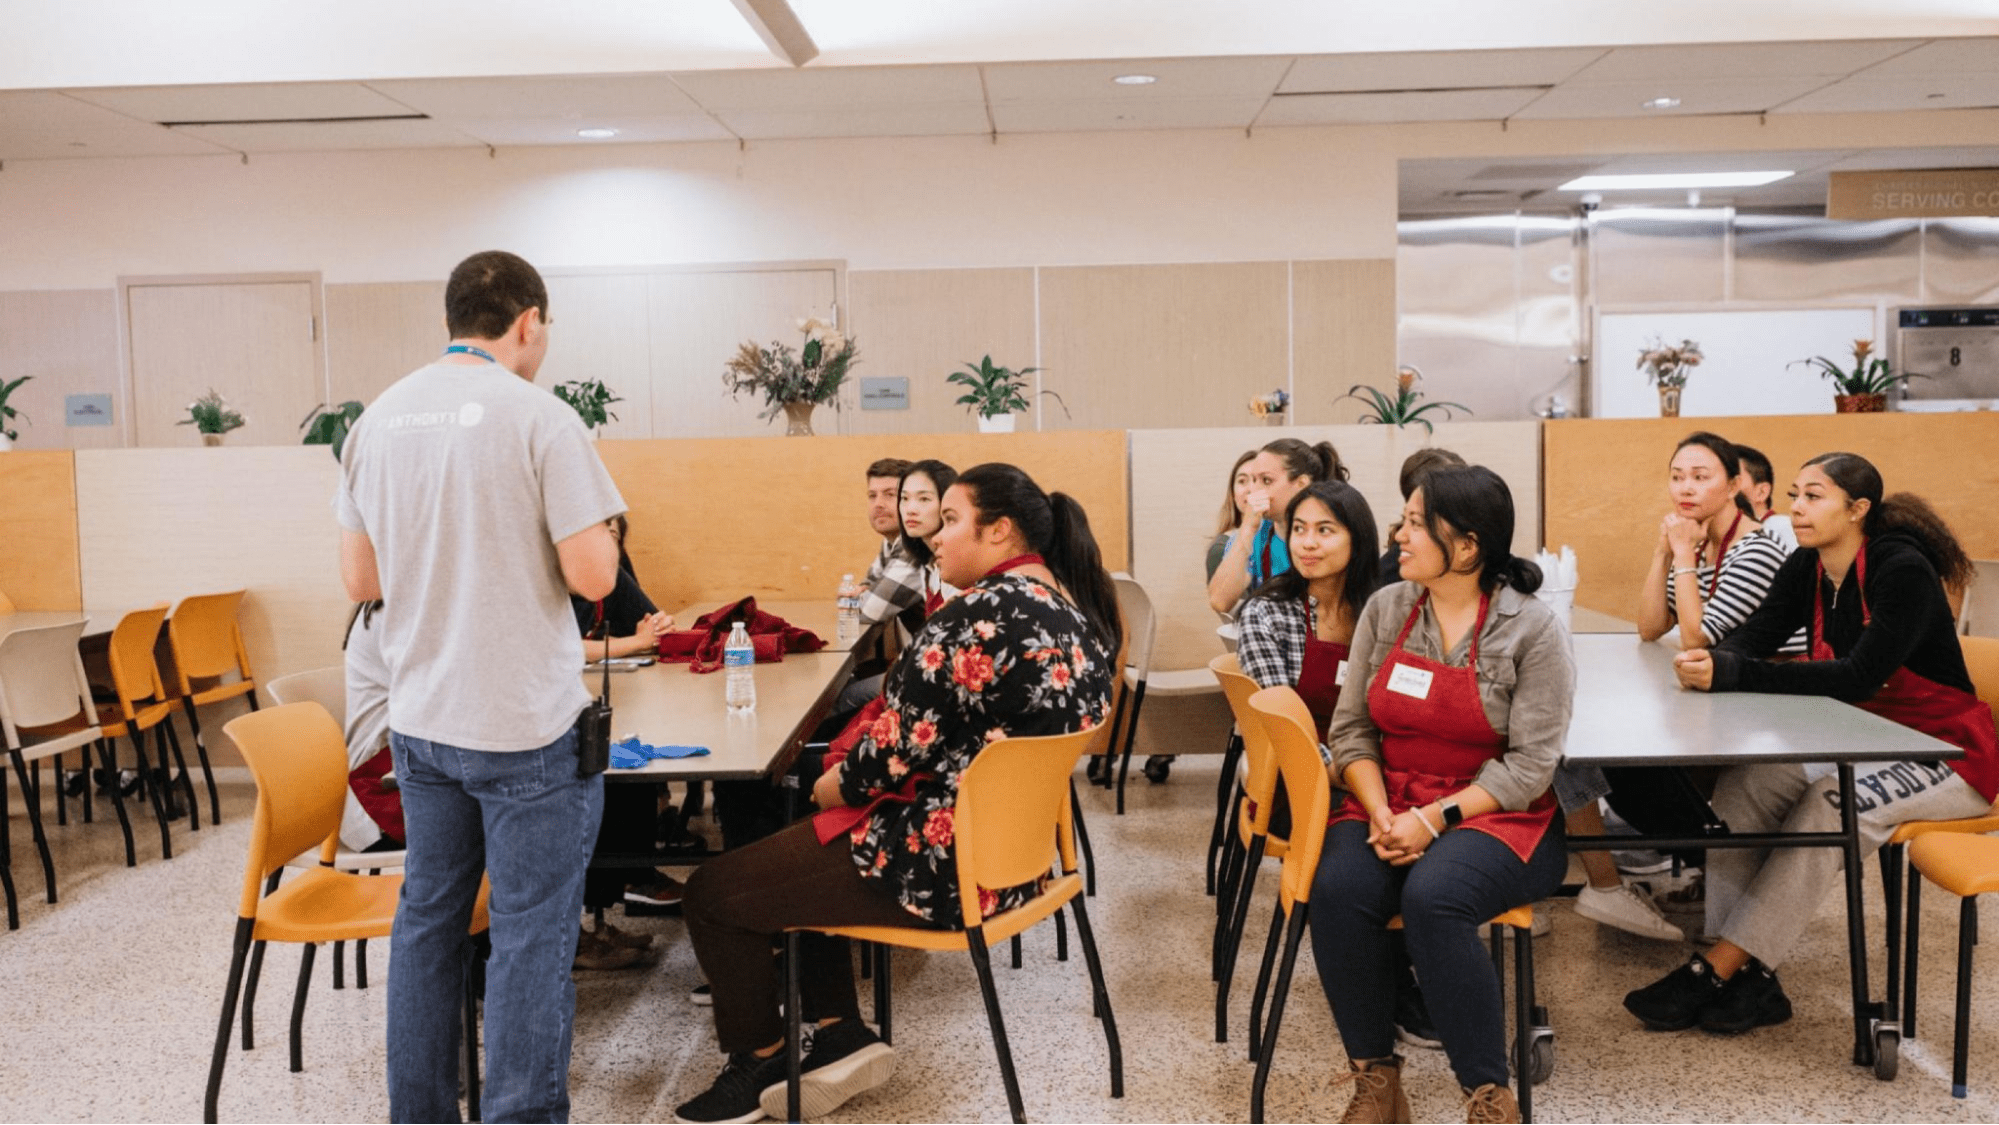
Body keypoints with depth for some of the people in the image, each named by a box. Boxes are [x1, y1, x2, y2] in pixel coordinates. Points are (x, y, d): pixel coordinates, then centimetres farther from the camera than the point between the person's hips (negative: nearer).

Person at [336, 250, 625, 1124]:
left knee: (427, 918, 17)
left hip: (419, 720, 6)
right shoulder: (539, 417, -13)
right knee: (531, 936, 3)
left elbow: (360, 579, 10)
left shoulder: (377, 420, 5)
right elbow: (592, 575, -17)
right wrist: (593, 529, 3)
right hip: (526, 725, -6)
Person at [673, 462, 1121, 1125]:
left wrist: (837, 786, -1)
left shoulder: (983, 611, -22)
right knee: (794, 842, 28)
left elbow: (903, 747, -21)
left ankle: (760, 1067, 24)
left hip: (944, 863, -10)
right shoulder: (1077, 611, 6)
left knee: (712, 892, 6)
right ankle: (840, 1037, 23)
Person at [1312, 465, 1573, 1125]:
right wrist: (1378, 812, -13)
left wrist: (1435, 819, -20)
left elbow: (1531, 763, -11)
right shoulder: (1385, 609, 5)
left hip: (1495, 817, -3)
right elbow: (1351, 728, 3)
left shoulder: (1532, 628, -7)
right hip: (1389, 803, 4)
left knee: (1432, 897, -34)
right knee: (1338, 890, -28)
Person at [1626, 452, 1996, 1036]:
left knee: (1838, 803, -33)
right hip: (1864, 743, 7)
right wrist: (1709, 663, -33)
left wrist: (1731, 674, -38)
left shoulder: (1903, 572, -21)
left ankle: (1713, 969, -29)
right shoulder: (1808, 568, 1)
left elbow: (1859, 677, -31)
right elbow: (1751, 637, -8)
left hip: (1947, 753, -6)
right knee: (1741, 786, -18)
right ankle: (1747, 977, -22)